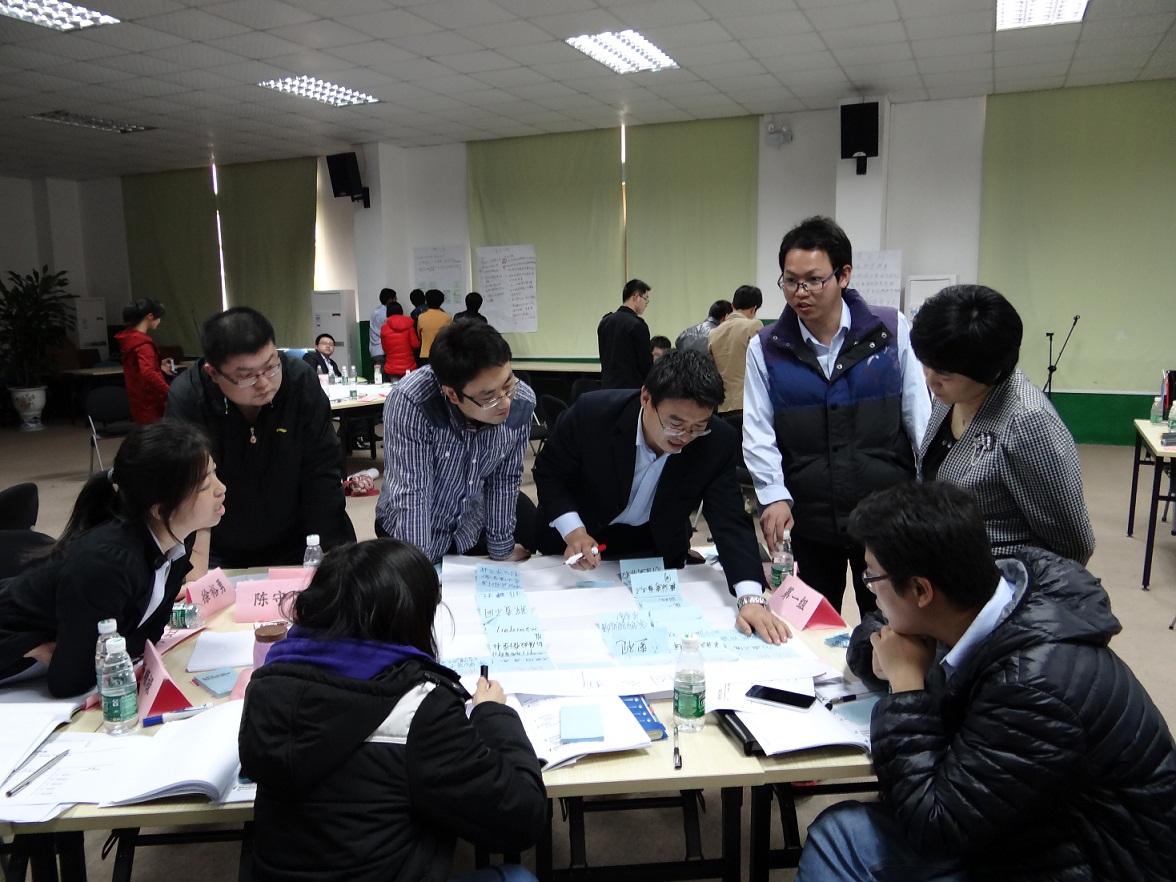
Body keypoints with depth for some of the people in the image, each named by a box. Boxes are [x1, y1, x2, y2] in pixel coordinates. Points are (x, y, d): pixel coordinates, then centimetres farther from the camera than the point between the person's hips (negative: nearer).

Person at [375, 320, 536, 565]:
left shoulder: (522, 402, -21)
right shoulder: (409, 403, -34)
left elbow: (505, 480, -9)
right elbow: (411, 496, -34)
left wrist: (501, 548, -1)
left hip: (473, 526, 4)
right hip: (409, 530, -3)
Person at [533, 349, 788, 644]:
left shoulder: (717, 443, -25)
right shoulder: (592, 413, -30)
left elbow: (730, 521, -26)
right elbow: (549, 472, -14)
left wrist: (751, 598, -41)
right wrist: (572, 531, -30)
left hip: (657, 550, 1)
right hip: (577, 542, 0)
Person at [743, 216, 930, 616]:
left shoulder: (893, 331, -1)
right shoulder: (766, 348, 1)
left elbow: (920, 418, 1)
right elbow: (757, 435, -1)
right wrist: (775, 496, -15)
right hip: (806, 520, 1)